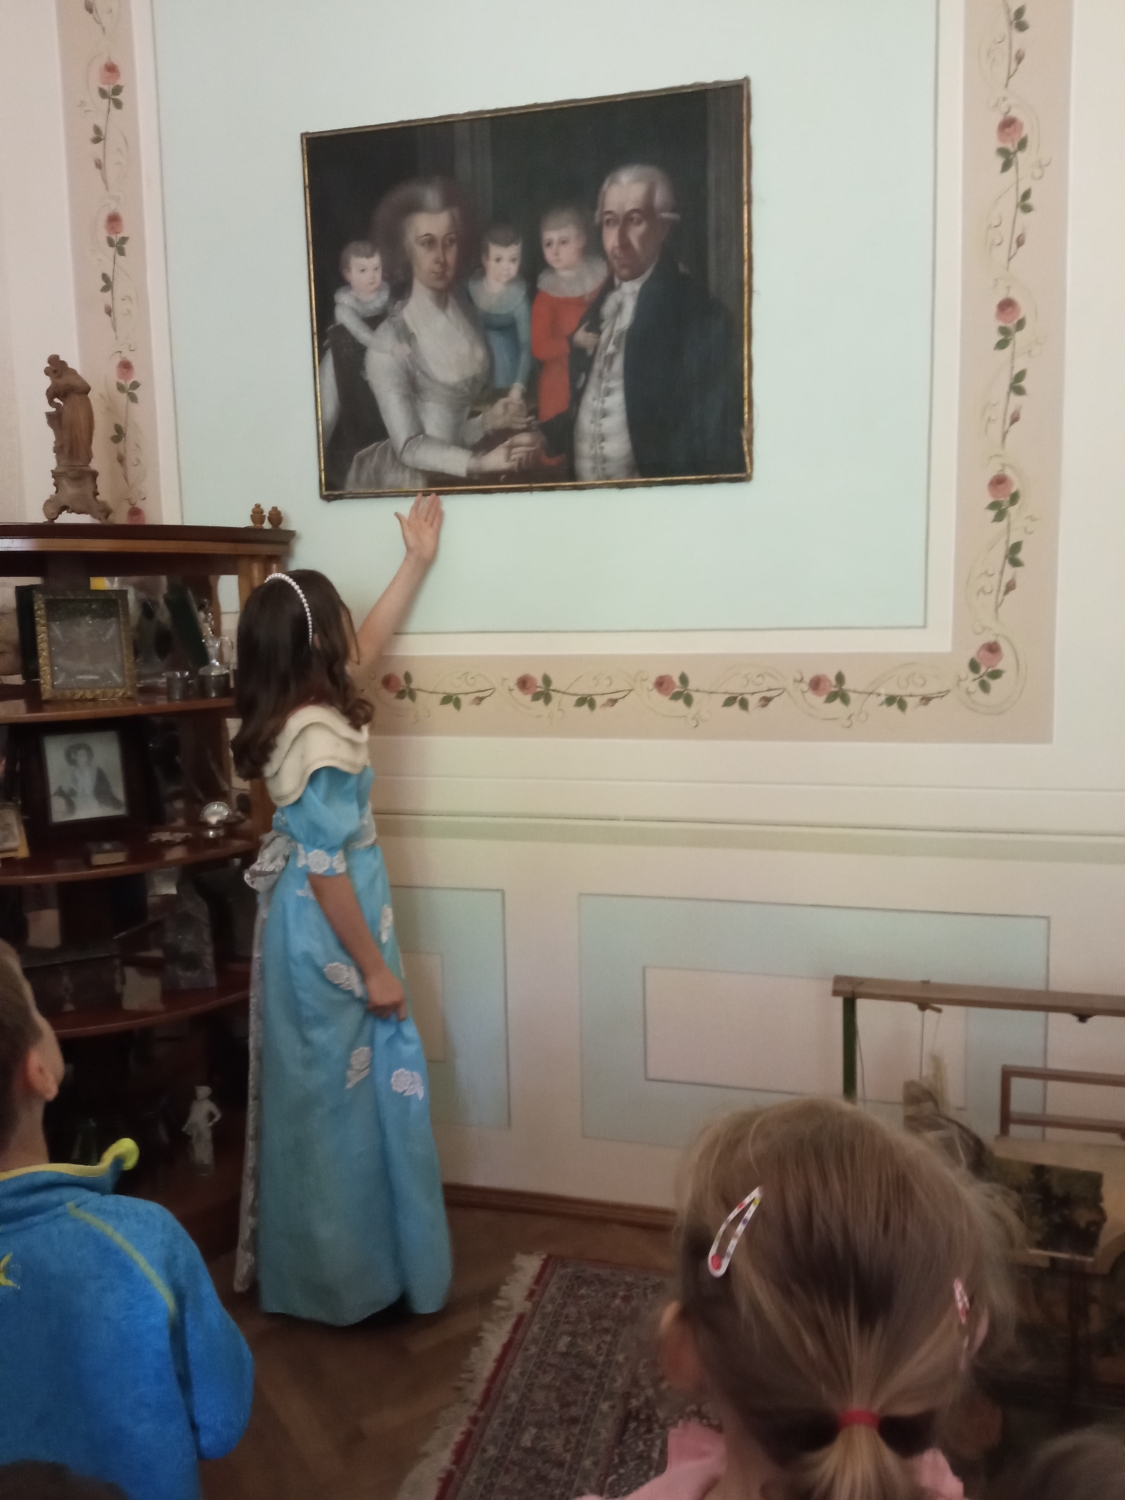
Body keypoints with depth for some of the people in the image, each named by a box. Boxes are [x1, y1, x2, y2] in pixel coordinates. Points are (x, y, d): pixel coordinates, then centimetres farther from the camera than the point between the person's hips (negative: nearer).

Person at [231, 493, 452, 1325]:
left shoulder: (293, 711, 3)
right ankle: (349, 1278, 24)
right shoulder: (319, 736, -24)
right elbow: (325, 868, -24)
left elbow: (369, 644, 20)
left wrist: (417, 561, 22)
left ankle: (305, 1268, 37)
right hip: (329, 936, -10)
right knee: (344, 1101, 5)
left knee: (315, 1099, 20)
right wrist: (374, 968, -18)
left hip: (308, 930, 10)